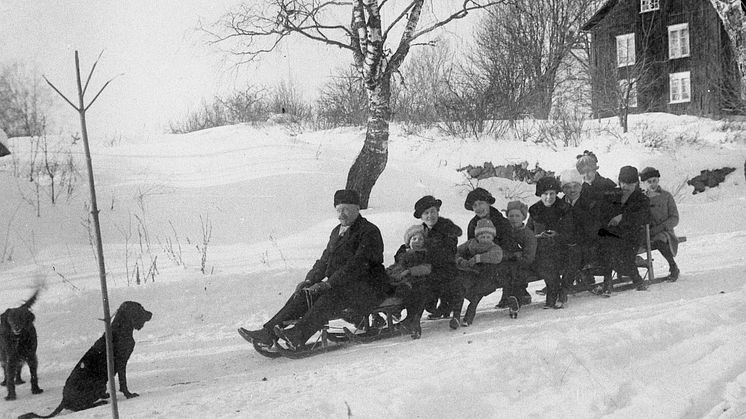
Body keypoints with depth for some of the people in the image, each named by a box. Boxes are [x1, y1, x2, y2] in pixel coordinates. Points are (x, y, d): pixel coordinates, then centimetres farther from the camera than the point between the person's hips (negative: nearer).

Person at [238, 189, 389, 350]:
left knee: (331, 296, -36)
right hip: (340, 284, 8)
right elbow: (324, 260, 20)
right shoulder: (337, 231, 18)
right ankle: (268, 332, -23)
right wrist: (309, 280, 0)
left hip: (368, 289, -8)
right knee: (305, 293, -12)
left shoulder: (369, 232, -10)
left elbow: (357, 265, -21)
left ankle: (298, 335, -51)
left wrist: (328, 284, -27)